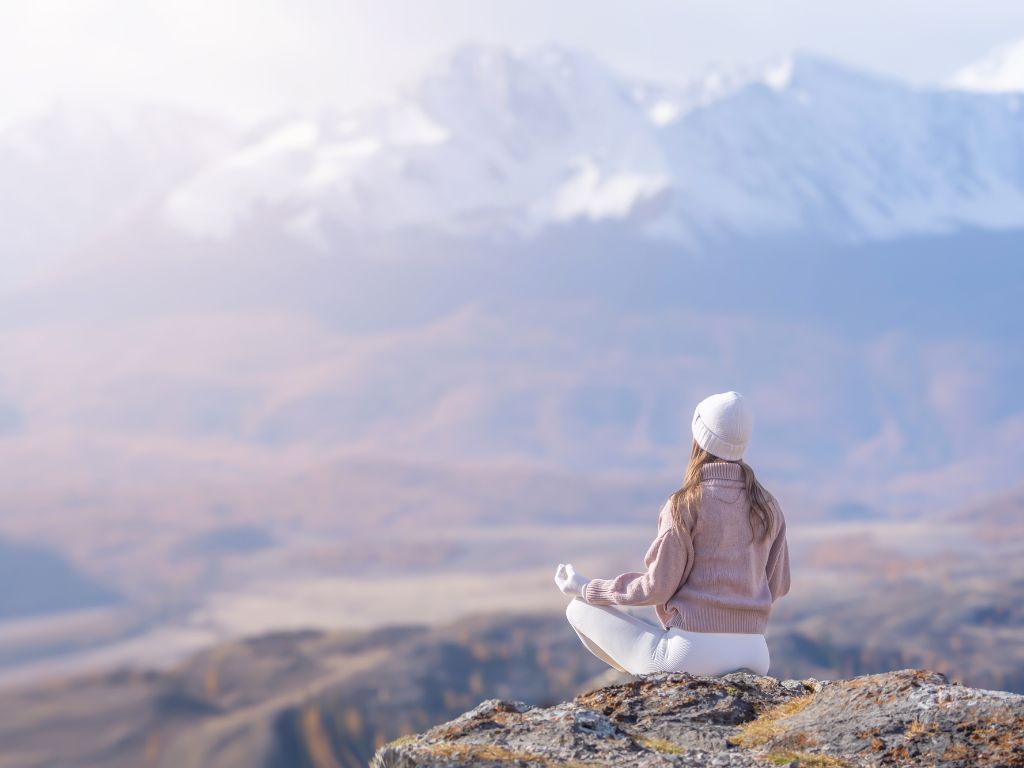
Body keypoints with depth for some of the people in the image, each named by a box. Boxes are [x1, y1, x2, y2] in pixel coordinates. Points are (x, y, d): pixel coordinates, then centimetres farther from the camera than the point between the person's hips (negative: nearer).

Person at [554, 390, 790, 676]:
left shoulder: (685, 506, -10)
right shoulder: (768, 506, 8)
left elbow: (658, 586, -9)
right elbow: (777, 584, 14)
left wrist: (587, 589, 4)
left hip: (691, 654, -7)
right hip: (753, 657, 7)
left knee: (581, 609, 13)